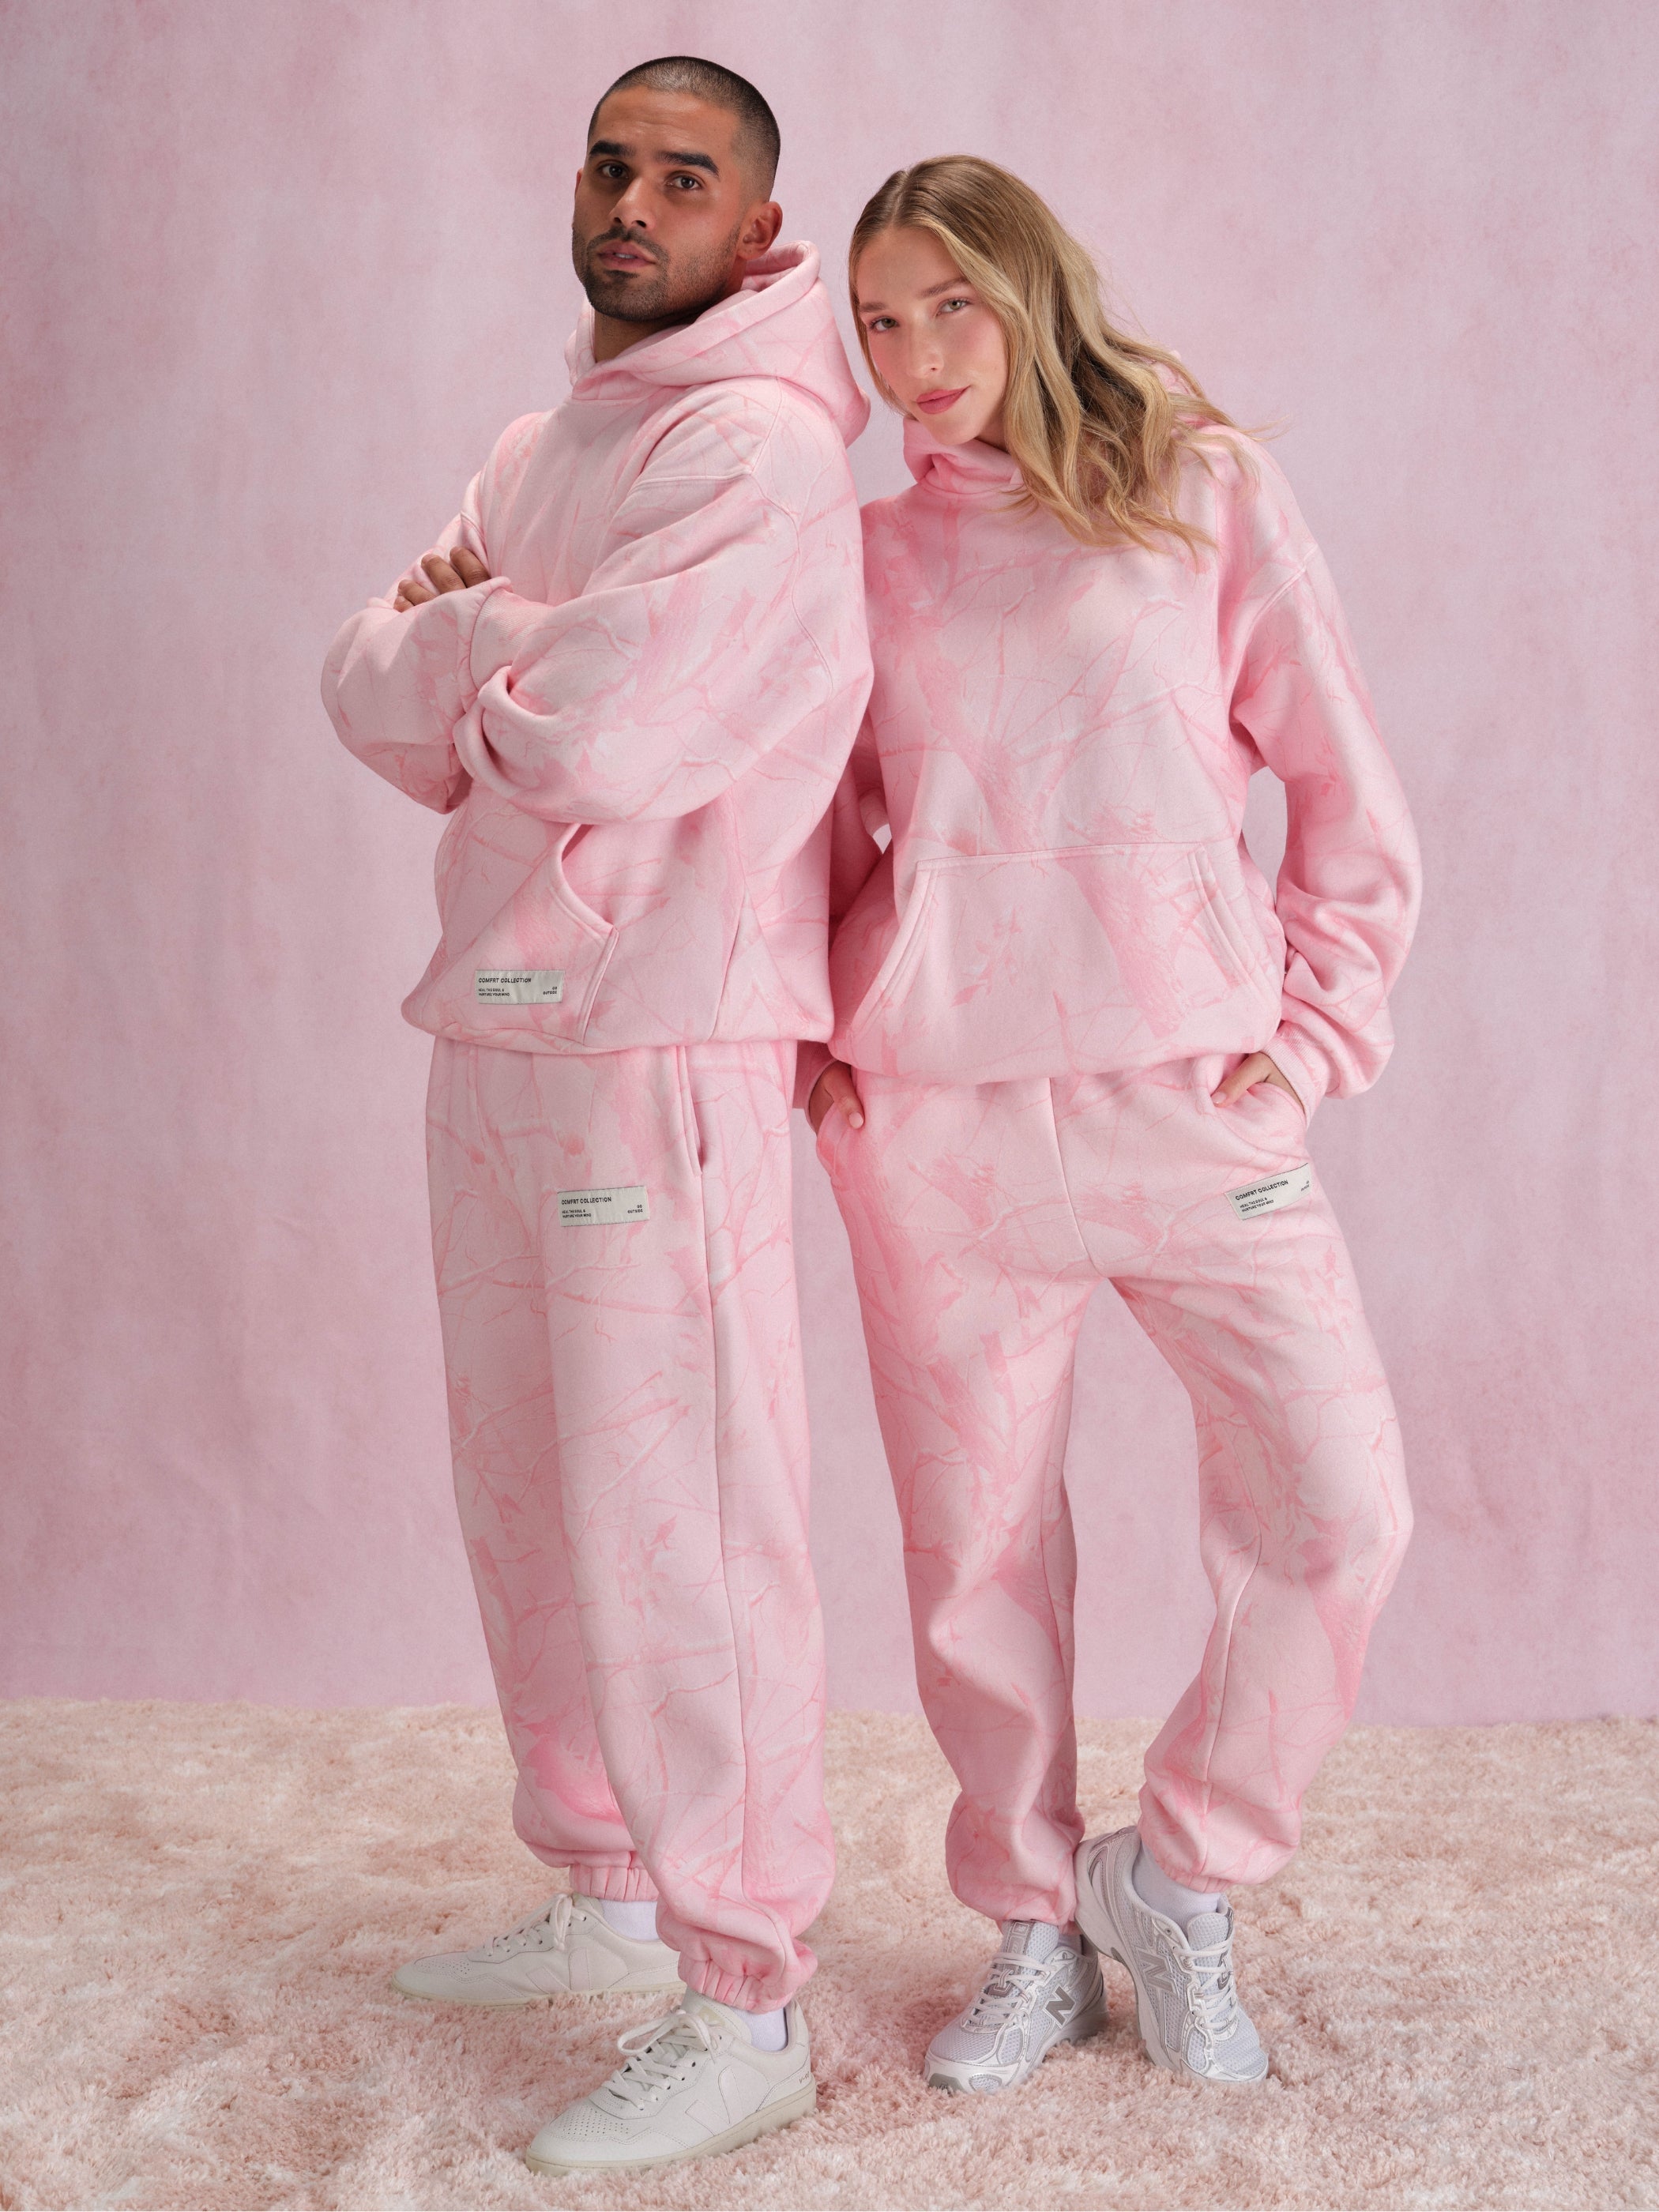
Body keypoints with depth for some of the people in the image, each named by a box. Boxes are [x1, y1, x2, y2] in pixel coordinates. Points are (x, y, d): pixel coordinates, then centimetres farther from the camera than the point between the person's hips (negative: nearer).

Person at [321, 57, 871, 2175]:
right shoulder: (542, 446, 18)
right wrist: (508, 650, -9)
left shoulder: (758, 449, -10)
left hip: (660, 1046, -9)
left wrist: (466, 644, -2)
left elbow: (588, 731, -20)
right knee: (527, 1502, 16)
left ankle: (744, 2008, 6)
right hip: (494, 1032, 9)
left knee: (677, 1530, -5)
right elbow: (368, 691, 9)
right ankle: (607, 1896, 33)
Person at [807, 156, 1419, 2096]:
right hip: (935, 1114, 2)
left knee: (1337, 1516, -6)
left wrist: (1307, 1036, -3)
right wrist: (808, 1026, 6)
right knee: (975, 1543, 6)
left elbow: (1346, 794, 5)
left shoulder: (1207, 488, 4)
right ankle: (1033, 1930, 26)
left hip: (1186, 1090, -1)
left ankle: (1175, 1879, 17)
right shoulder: (872, 546, 11)